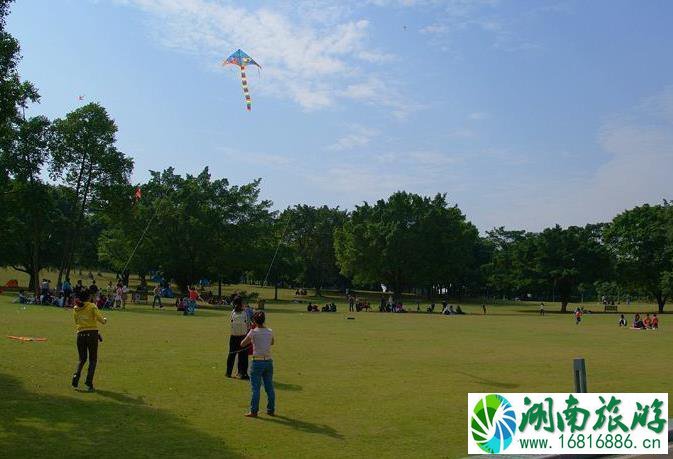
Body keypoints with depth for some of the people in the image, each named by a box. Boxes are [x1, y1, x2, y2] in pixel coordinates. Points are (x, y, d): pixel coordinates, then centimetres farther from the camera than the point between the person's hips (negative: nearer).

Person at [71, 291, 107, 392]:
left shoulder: (75, 309, 8)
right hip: (92, 334, -4)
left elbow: (76, 322, 14)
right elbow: (100, 318, -12)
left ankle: (76, 376, -5)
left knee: (82, 359, 19)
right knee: (93, 360, 6)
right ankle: (89, 383, -2)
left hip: (80, 335, 4)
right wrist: (104, 320, 9)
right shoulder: (92, 306, -4)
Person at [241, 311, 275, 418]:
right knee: (269, 387, 13)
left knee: (255, 388, 3)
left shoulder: (253, 332, -11)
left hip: (258, 362, -4)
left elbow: (242, 344, -3)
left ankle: (253, 411, 7)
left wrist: (250, 339, 14)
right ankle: (271, 410, 21)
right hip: (268, 361, 5)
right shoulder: (270, 332, 2)